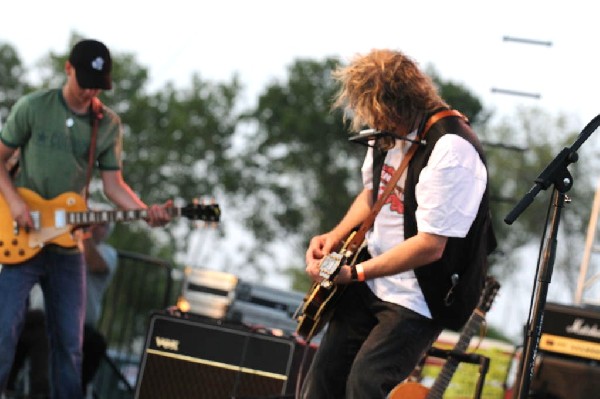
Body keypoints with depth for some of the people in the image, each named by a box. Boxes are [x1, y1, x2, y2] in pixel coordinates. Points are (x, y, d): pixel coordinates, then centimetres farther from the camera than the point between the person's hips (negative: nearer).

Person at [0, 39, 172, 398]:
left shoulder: (109, 125, 4)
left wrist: (146, 212, -12)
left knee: (70, 342, 5)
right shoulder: (33, 108, -5)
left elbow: (113, 183, 5)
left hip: (68, 245, 3)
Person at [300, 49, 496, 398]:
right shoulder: (387, 131, 1)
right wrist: (336, 236, 3)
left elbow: (430, 245, -28)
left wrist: (355, 273, -23)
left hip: (419, 299, -9)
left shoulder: (451, 149, -26)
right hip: (372, 284, 9)